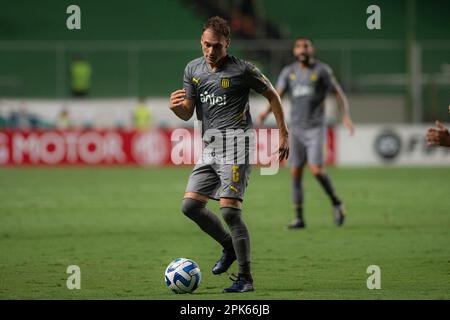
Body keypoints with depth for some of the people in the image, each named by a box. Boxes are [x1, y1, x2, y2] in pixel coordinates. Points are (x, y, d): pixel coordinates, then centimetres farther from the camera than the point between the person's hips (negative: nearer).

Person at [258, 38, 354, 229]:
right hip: (295, 128, 4)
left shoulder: (321, 70, -1)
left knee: (316, 169, -17)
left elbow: (339, 93, 0)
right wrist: (266, 112, -20)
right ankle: (299, 218, 7)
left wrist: (346, 115, -16)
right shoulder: (288, 72, 8)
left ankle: (336, 203, 6)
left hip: (315, 128, -4)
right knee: (295, 173, 1)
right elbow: (277, 96, 0)